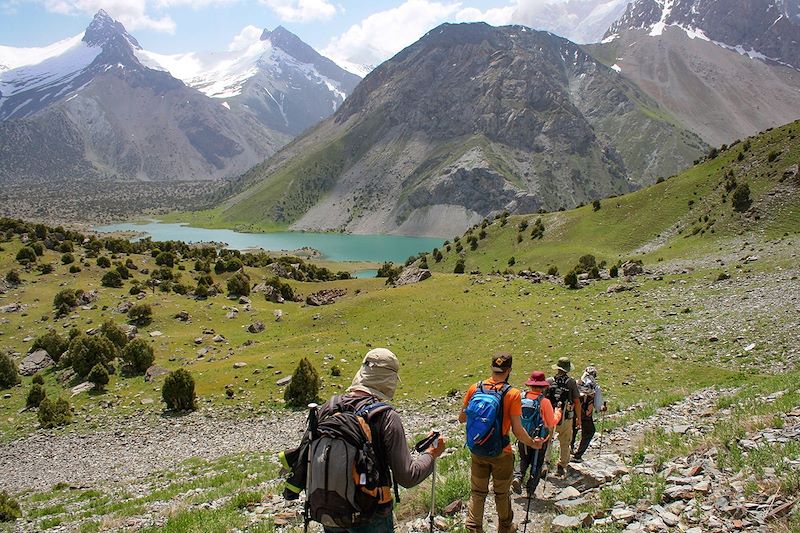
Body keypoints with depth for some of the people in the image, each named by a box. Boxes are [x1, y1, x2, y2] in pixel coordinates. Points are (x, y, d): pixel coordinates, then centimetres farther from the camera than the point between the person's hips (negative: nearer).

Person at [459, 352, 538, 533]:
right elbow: (517, 430, -19)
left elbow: (461, 418, 1)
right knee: (502, 493, 19)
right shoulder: (513, 394, -18)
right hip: (501, 453, -2)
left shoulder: (475, 388, -8)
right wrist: (532, 443, -1)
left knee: (477, 492, 16)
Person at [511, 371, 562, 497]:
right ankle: (530, 490, 18)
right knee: (537, 465, 15)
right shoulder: (544, 402, -19)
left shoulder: (522, 398, -10)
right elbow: (552, 423, -9)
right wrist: (558, 413, 8)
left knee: (524, 460, 22)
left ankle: (517, 477, -3)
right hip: (540, 439, -2)